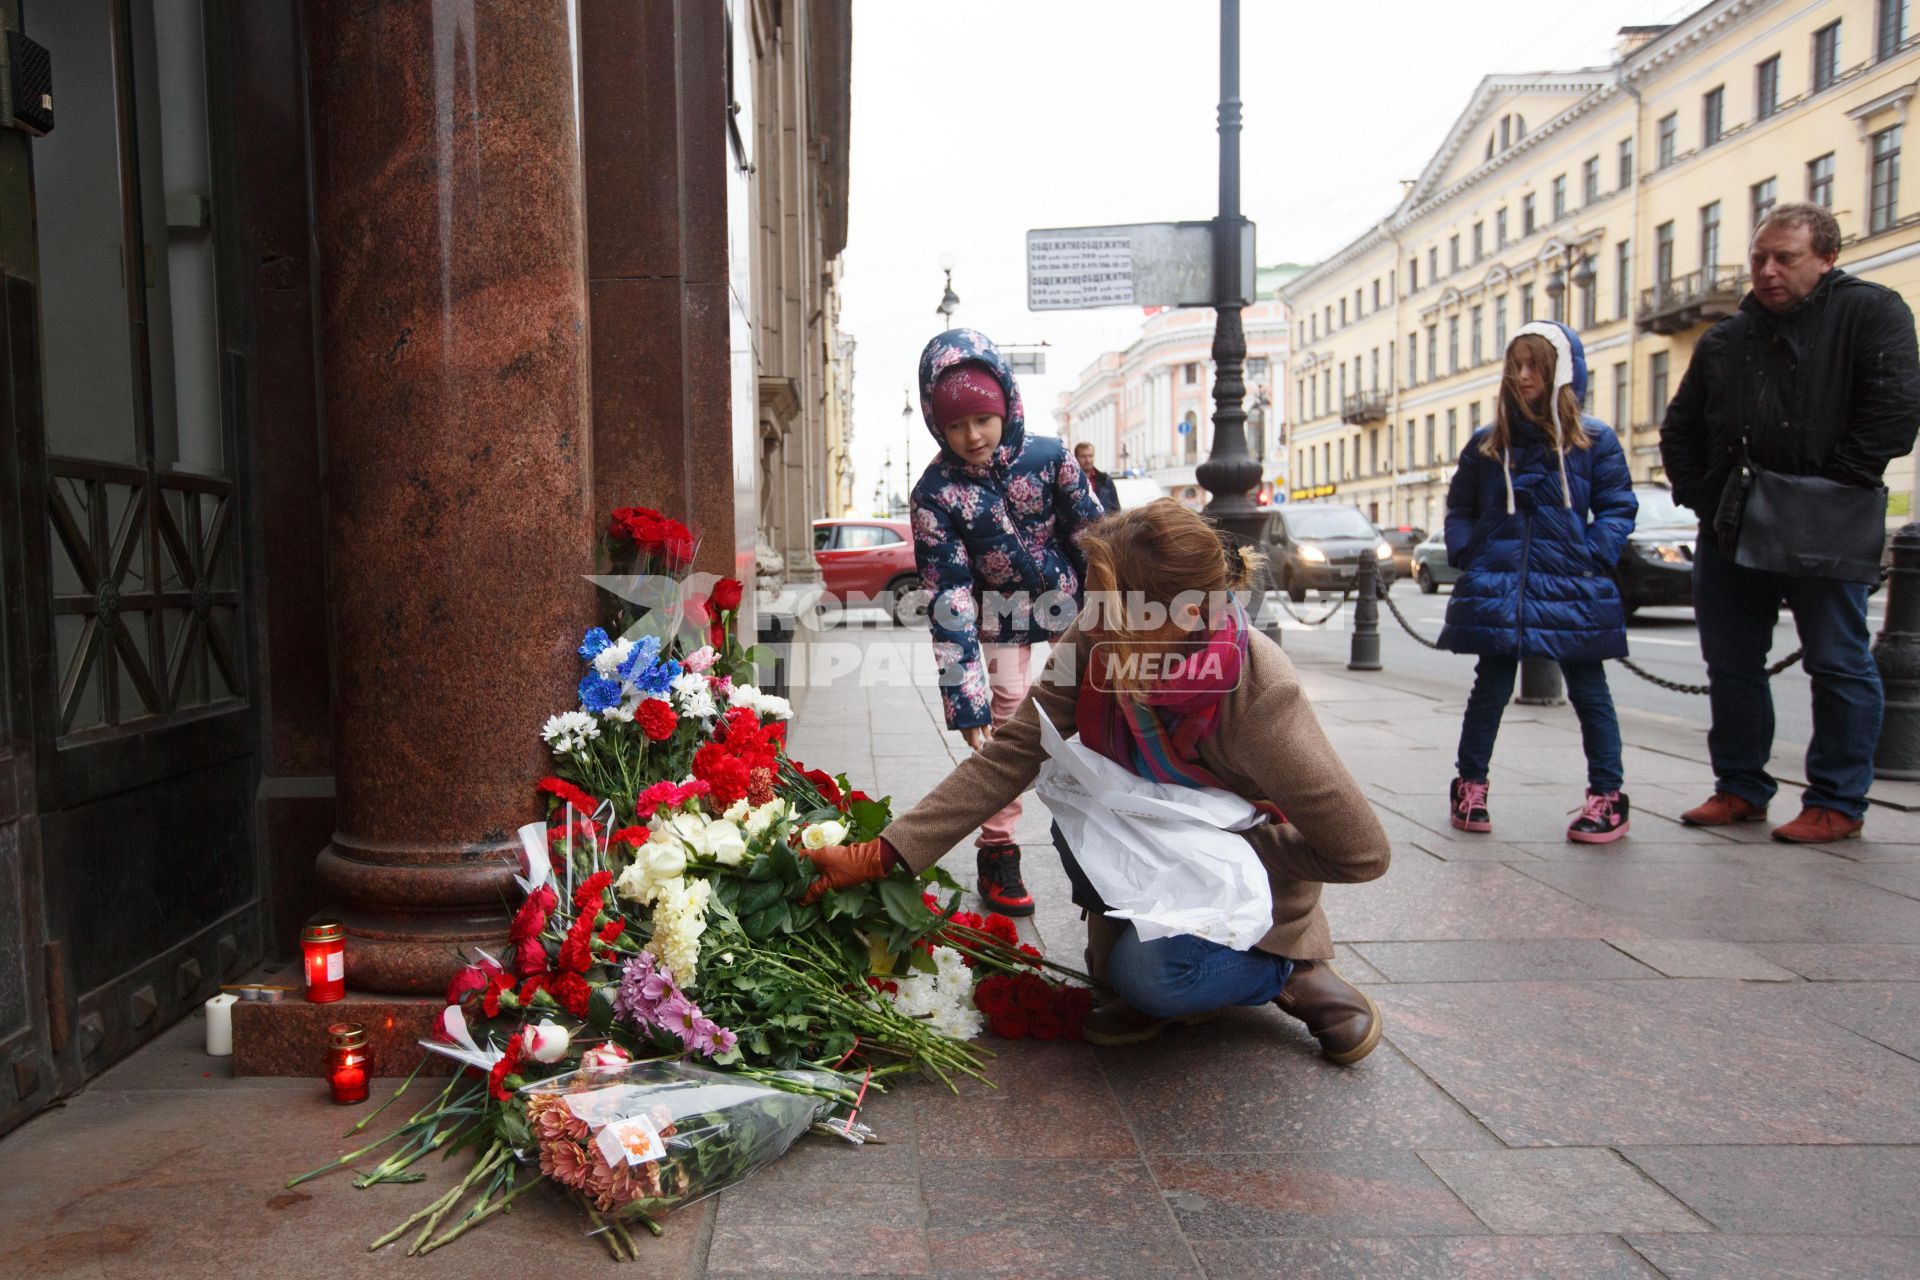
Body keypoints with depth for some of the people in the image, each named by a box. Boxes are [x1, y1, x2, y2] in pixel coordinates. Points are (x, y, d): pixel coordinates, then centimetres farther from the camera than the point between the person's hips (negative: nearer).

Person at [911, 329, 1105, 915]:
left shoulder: (1048, 456, -17)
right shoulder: (935, 492, -21)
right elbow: (949, 599, -22)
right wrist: (965, 702, -26)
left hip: (1071, 604, 2)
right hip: (1001, 619, -1)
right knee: (1006, 727, -8)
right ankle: (998, 853, 6)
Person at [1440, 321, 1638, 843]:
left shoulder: (1594, 440, 2)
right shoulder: (1487, 443, 7)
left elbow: (1618, 507, 3)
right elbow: (1459, 508, 15)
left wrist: (1593, 557, -10)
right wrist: (1466, 553, 0)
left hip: (1571, 590, -1)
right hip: (1497, 590, 2)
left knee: (1588, 689, 6)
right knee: (1491, 687, 7)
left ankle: (1607, 796, 15)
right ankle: (1469, 785, 20)